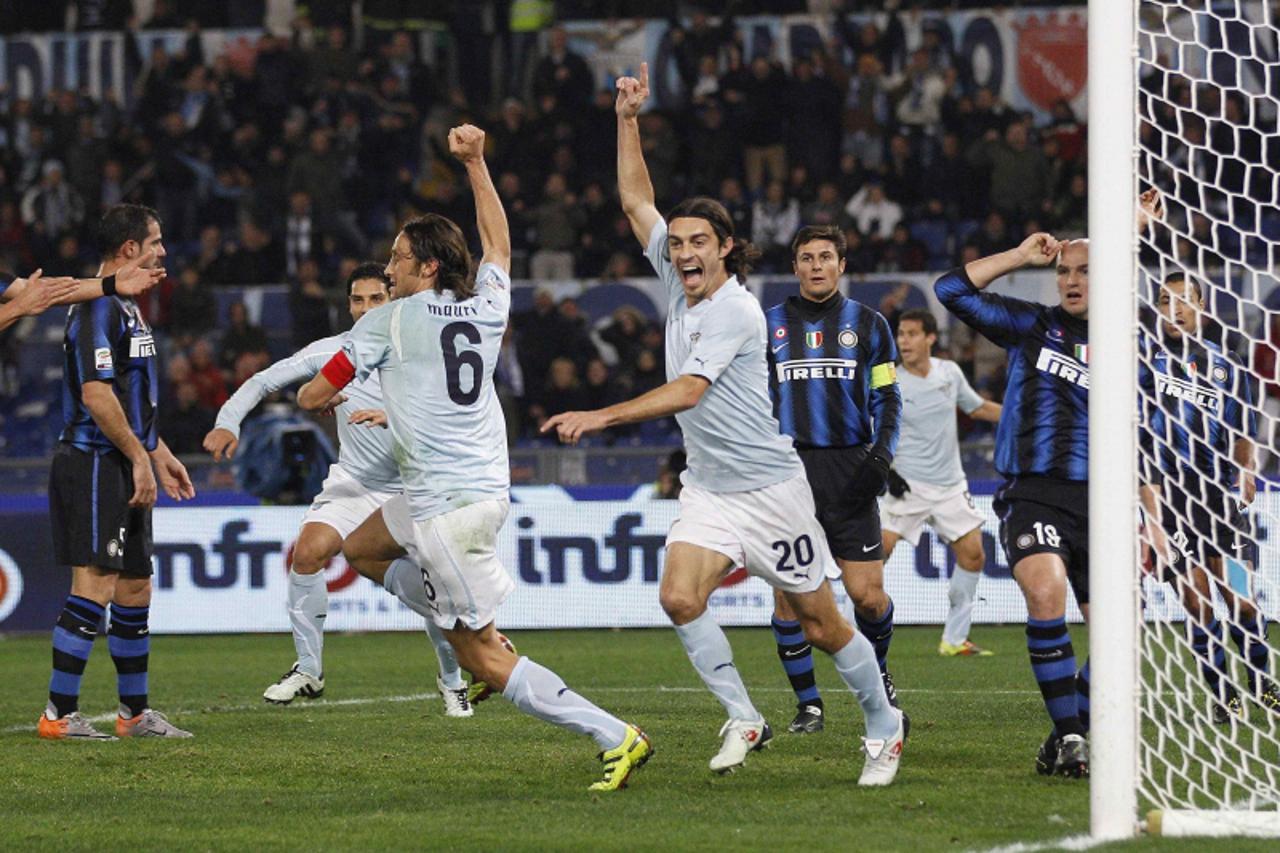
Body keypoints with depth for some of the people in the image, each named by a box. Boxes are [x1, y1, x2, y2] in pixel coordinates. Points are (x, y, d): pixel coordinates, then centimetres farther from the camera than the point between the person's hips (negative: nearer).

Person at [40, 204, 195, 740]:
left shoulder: (125, 308, 19)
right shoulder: (98, 308, -15)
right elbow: (95, 395, -22)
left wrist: (159, 454, 24)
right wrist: (140, 457, -19)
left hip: (123, 469, 11)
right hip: (94, 464, -11)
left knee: (135, 587, 13)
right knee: (96, 585, -14)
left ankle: (135, 712, 19)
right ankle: (59, 714, -13)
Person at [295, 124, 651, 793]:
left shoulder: (391, 321, -9)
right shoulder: (487, 307, 5)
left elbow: (313, 396, 1)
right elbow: (498, 241, 28)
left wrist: (329, 401, 24)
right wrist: (475, 161, 35)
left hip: (445, 507, -8)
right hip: (487, 487, 8)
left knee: (484, 658, -6)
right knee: (361, 549, 28)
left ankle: (615, 737, -14)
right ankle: (478, 636, 18)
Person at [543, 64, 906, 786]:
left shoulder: (737, 310, -18)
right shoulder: (681, 284, 4)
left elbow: (686, 392, -25)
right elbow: (638, 202, 10)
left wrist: (603, 417, -31)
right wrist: (629, 120, 2)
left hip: (769, 485, -6)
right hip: (709, 488, 6)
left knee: (821, 623, 2)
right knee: (680, 597, -17)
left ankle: (884, 724, 20)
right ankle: (744, 720, -5)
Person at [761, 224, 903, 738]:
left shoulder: (868, 324, 10)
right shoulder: (769, 325, 12)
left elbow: (887, 398, 9)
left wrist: (881, 454, -6)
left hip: (849, 474, -1)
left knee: (867, 594, -6)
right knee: (788, 593, -7)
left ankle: (877, 675, 23)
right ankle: (808, 704, 5)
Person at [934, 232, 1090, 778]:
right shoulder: (1034, 327, 9)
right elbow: (952, 289, 4)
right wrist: (1022, 257, 3)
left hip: (1097, 503, 3)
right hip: (1031, 496, -3)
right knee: (1045, 590, -28)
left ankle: (1071, 739, 19)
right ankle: (1067, 737, -22)